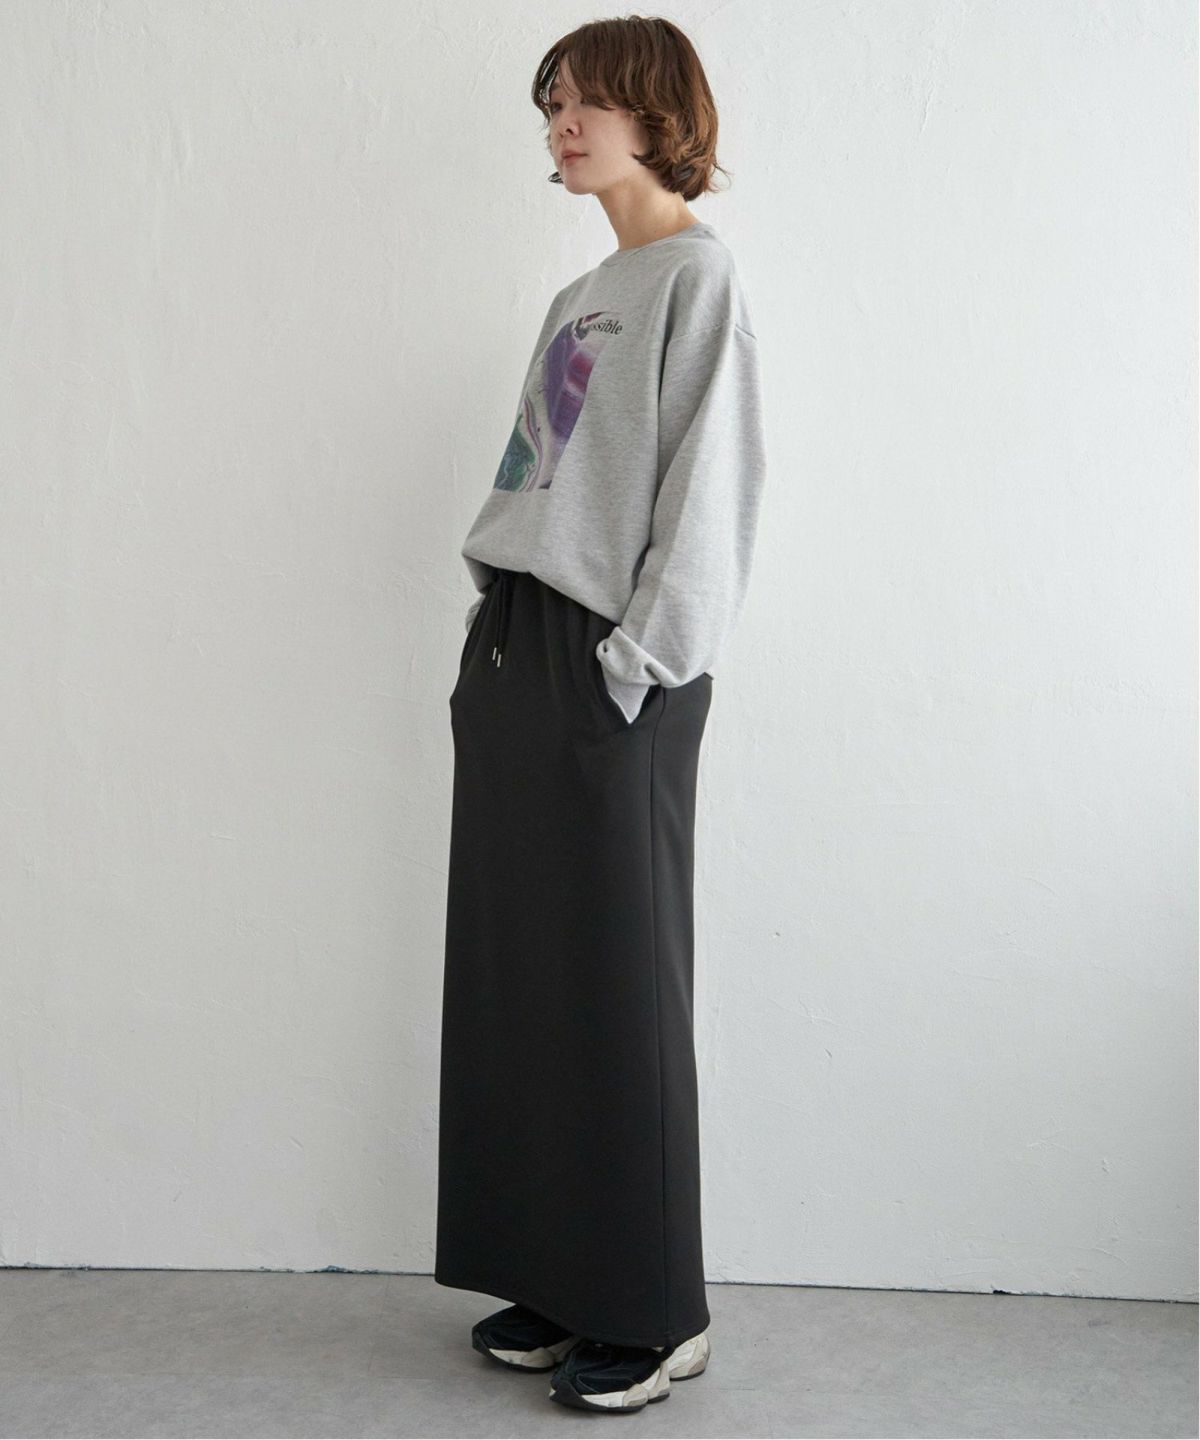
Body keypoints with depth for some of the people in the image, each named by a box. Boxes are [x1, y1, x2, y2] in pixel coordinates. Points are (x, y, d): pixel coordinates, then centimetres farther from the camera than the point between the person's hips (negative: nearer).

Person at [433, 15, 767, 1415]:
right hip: (514, 656, 8)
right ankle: (556, 1281, 23)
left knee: (618, 989, -3)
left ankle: (653, 1315, 11)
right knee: (513, 978, 9)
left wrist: (643, 666, -17)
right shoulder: (579, 301, 21)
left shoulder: (697, 274, -4)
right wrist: (491, 656, 12)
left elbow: (709, 486, -12)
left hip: (611, 676, -8)